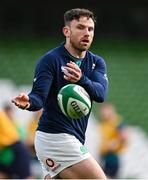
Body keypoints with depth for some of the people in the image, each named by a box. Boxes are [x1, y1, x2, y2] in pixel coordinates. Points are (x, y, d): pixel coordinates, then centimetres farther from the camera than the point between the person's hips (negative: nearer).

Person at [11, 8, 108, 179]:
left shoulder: (96, 62, 9)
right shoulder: (50, 60, -9)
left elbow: (101, 94, -11)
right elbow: (39, 97, -18)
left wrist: (81, 80, -33)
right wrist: (28, 102, -43)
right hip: (56, 138, -7)